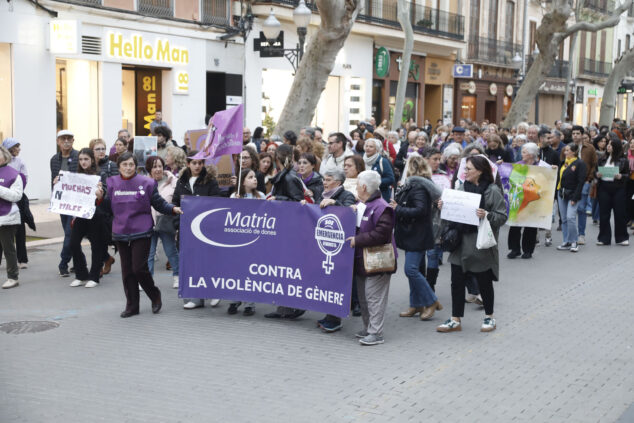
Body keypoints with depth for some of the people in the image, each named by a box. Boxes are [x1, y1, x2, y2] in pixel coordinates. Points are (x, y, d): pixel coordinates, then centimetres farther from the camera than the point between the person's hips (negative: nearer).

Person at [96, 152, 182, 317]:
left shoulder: (146, 183, -4)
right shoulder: (112, 183, 5)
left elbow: (159, 203, -1)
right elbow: (109, 206, 8)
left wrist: (173, 209, -16)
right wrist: (101, 197, -10)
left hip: (141, 232, -4)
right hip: (121, 232, 4)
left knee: (139, 268, -9)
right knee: (127, 270, 8)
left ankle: (155, 295, 16)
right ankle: (132, 306, 18)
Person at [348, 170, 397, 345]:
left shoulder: (381, 208, -15)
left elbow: (381, 234, -23)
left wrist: (357, 240, -20)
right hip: (362, 261, 10)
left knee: (374, 298, -8)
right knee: (363, 297, 15)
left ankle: (376, 333, -4)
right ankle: (368, 329, 26)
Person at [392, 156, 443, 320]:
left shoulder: (418, 187, -17)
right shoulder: (412, 184, 15)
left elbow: (420, 210, -26)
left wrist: (398, 209, -19)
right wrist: (397, 206, 7)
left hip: (418, 235, -10)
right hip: (412, 234, 10)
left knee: (411, 269, -12)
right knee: (412, 269, 12)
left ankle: (431, 302, -1)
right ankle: (416, 305, 18)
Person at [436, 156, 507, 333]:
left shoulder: (493, 190, -9)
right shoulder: (463, 187, 9)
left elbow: (502, 216, -12)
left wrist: (487, 215, -28)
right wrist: (444, 206, -1)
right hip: (461, 242, 5)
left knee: (484, 282, 9)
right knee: (457, 282, 6)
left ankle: (489, 317, 27)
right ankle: (455, 320, 14)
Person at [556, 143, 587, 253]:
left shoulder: (580, 164, -7)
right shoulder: (563, 163, 14)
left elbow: (581, 182, -12)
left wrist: (575, 198, -17)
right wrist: (556, 193, 9)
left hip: (572, 194, -7)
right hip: (561, 194, 7)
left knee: (570, 217, -16)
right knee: (564, 219, 7)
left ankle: (574, 242, -5)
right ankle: (566, 242, 13)